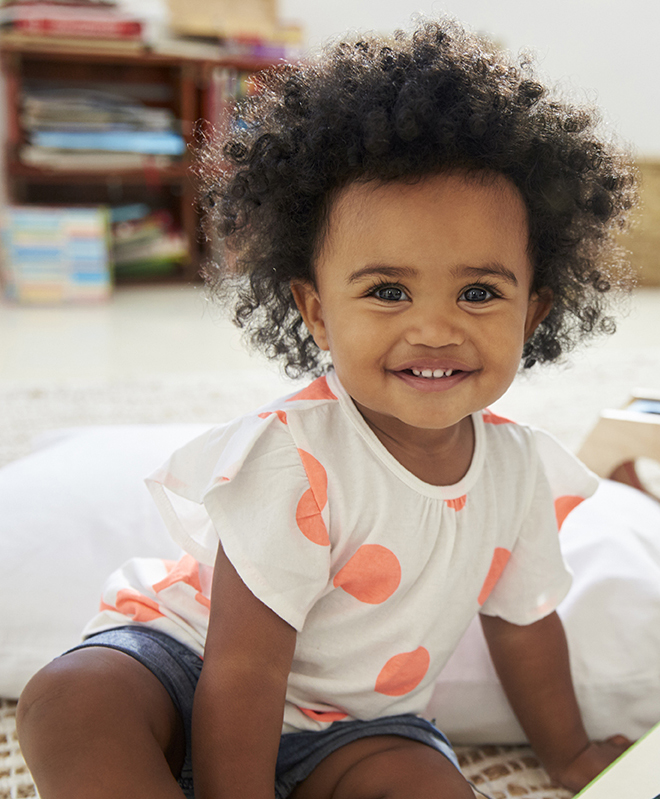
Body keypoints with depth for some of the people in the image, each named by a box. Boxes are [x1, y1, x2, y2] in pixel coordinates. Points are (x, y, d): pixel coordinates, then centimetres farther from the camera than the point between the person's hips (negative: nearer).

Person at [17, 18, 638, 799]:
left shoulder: (521, 467, -9)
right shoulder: (295, 457, -31)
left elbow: (523, 621, 10)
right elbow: (242, 672, -26)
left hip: (348, 722, 4)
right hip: (190, 656, -4)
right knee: (70, 704, -33)